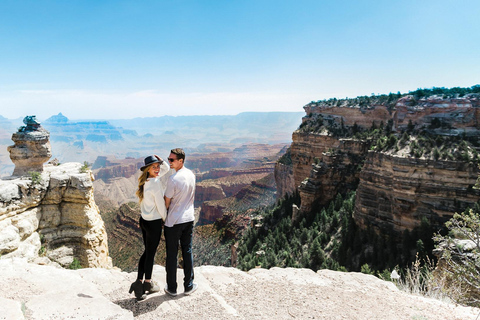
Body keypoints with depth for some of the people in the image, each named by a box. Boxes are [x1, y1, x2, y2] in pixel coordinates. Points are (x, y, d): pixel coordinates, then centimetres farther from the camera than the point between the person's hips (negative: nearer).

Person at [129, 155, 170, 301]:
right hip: (154, 223, -8)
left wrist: (161, 160, -3)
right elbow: (161, 205, -16)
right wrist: (166, 219, 1)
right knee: (150, 253, 9)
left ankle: (139, 282, 21)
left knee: (147, 251, 19)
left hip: (143, 220, 8)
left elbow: (166, 169, 16)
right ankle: (148, 283, 26)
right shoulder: (155, 183, -22)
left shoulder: (145, 180, 5)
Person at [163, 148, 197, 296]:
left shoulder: (173, 179, -20)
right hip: (189, 218, 6)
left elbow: (167, 202, -11)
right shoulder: (191, 175, 1)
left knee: (171, 254, 8)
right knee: (187, 252, 14)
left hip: (173, 222, -6)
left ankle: (171, 288, 21)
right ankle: (188, 286, 23)